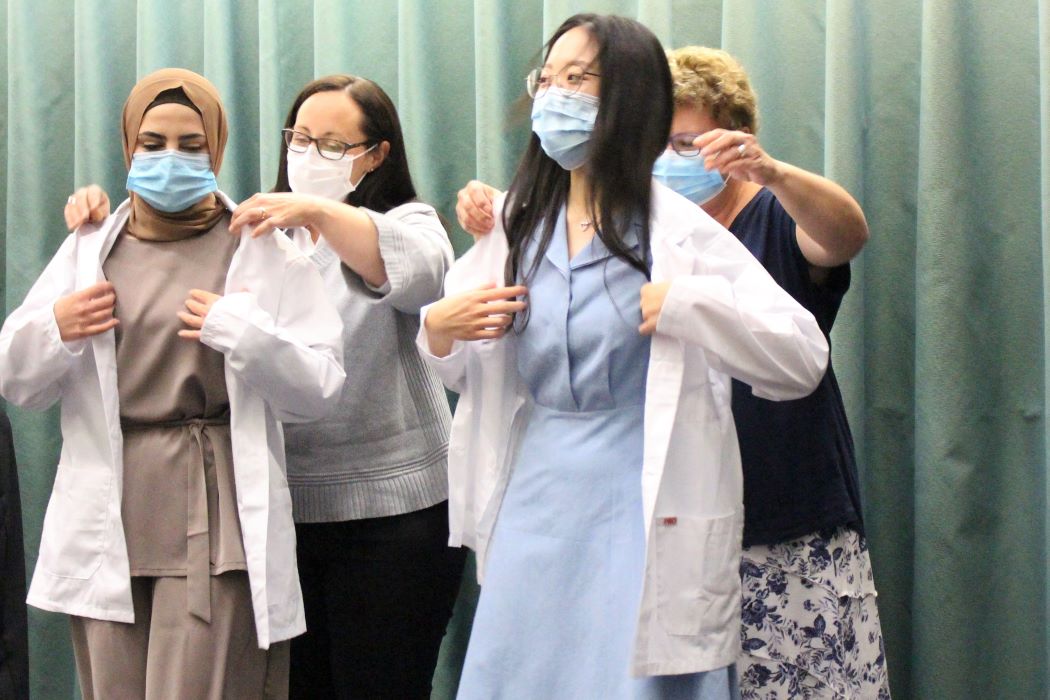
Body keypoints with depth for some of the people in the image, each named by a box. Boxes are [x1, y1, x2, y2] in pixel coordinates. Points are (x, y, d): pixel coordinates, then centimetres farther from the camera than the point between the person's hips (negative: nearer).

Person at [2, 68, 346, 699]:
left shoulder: (265, 253, 3)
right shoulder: (89, 249, 12)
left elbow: (321, 390, -2)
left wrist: (244, 333, -16)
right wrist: (53, 330, -6)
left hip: (216, 524, -3)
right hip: (106, 525, 3)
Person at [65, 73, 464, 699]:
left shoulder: (408, 223, 2)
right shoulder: (262, 231, 15)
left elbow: (420, 269, -22)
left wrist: (320, 212, -33)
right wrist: (102, 220, -7)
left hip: (391, 513, -4)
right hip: (280, 509, 4)